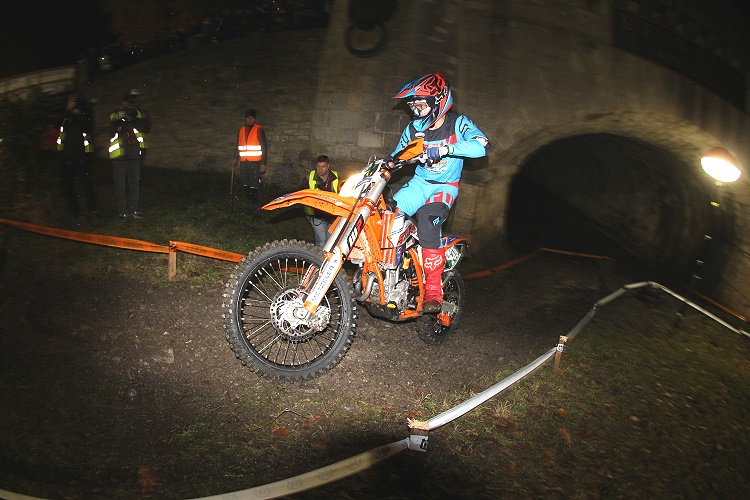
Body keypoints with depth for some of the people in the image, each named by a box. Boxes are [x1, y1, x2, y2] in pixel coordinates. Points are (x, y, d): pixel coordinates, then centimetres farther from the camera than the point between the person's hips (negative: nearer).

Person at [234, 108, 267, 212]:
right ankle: (249, 204, 21)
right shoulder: (241, 130, 15)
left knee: (254, 186, -10)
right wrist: (235, 158, 11)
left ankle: (256, 207, -1)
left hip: (255, 163, -5)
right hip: (244, 162, 5)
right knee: (245, 185, 8)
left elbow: (264, 147, -4)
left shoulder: (259, 129, -1)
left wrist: (263, 163, -9)